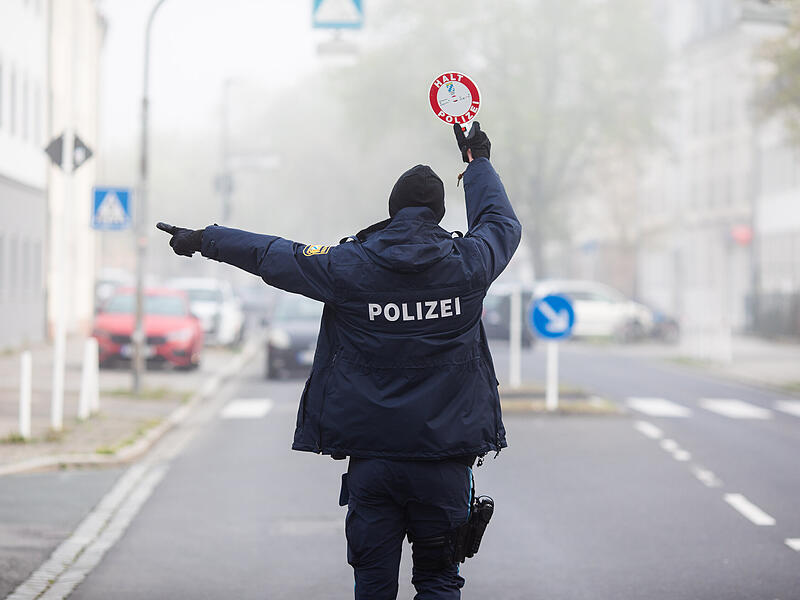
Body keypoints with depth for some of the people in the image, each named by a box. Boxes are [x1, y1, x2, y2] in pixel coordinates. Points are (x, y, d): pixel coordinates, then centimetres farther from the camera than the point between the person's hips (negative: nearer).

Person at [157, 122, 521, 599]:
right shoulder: (469, 261, -1)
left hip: (371, 456, 0)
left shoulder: (352, 265, -4)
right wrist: (478, 161, 39)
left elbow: (273, 255, 9)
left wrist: (204, 239, 24)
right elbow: (502, 222, 21)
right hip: (444, 458, 0)